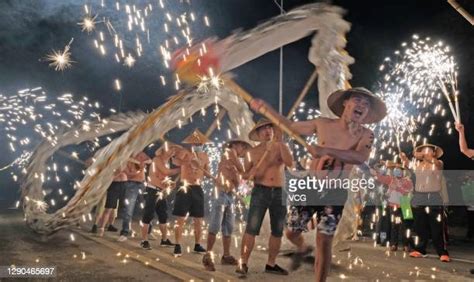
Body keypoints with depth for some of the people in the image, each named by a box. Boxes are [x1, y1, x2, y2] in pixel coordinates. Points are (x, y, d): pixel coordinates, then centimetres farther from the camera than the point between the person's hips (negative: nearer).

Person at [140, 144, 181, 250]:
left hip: (161, 192, 9)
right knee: (148, 216, -5)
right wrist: (180, 169, -11)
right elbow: (166, 172, -19)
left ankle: (164, 240, 19)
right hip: (152, 190, -9)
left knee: (163, 216, 11)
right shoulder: (157, 159, -9)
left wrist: (170, 183, -1)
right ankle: (144, 240, 0)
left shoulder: (166, 162, 16)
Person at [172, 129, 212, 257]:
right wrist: (190, 161, -40)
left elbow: (207, 172, 15)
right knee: (181, 219, -3)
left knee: (198, 220, 9)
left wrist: (214, 178, -5)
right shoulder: (185, 152, -6)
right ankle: (177, 246, 2)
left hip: (198, 189, 5)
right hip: (185, 188, -5)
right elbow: (175, 161, -26)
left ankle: (197, 245, 21)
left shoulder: (205, 156, 10)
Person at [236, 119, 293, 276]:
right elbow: (245, 175, 5)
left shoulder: (282, 147, 7)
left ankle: (271, 264, 18)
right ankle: (243, 263, -7)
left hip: (279, 193, 3)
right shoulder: (253, 152, 4)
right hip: (260, 192, -2)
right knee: (251, 229, -11)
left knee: (278, 231, 6)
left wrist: (280, 142, -15)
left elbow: (290, 163, -13)